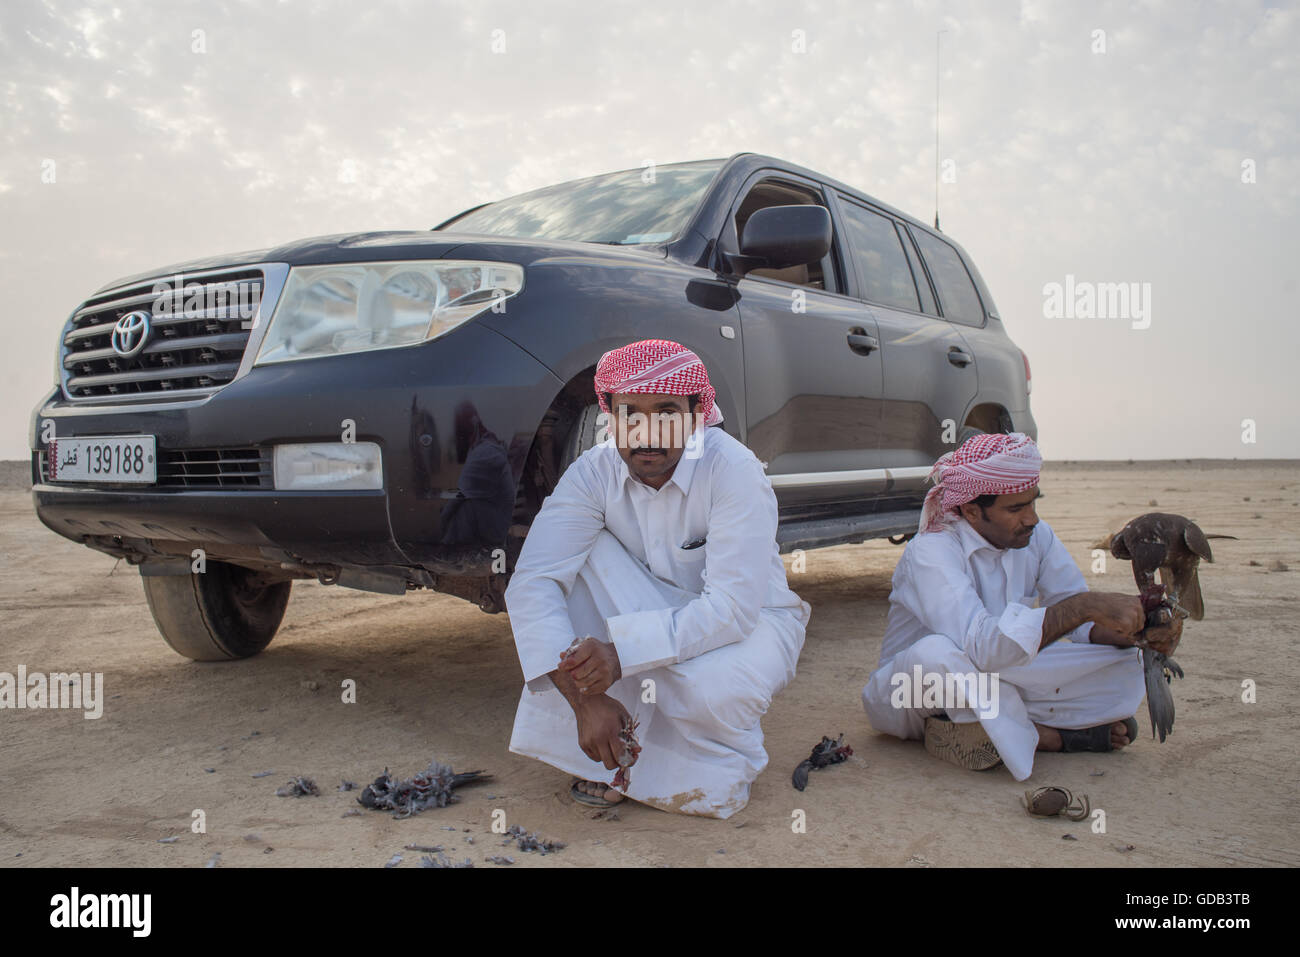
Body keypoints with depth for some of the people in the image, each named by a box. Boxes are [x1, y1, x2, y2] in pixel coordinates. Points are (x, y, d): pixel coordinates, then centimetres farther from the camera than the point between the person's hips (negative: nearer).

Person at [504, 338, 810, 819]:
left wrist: (623, 652, -44)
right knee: (584, 555, -26)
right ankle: (608, 755, -17)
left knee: (716, 688, -38)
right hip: (651, 614, 3)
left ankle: (723, 758, 1)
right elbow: (531, 583, -27)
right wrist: (584, 700, -39)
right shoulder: (594, 472, -18)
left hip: (750, 619, -3)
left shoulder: (733, 469, -27)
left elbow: (733, 608, -33)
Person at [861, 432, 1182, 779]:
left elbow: (1083, 626, -6)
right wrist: (1087, 605, -42)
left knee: (1123, 662, -9)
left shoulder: (1037, 537, -3)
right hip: (905, 695, -6)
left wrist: (1135, 633, -28)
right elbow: (982, 645, -41)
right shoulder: (930, 552, -25)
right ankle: (1040, 734, -17)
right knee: (936, 653, -41)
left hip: (997, 685, 6)